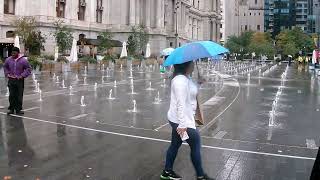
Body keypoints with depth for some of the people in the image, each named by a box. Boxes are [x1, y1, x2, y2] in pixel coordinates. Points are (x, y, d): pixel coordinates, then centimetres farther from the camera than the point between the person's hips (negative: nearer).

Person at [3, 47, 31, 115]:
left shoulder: (23, 60, -9)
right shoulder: (8, 60, 1)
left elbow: (28, 69, -3)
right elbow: (5, 67, 19)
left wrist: (22, 75, -11)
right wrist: (7, 74, 5)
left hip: (19, 80, -2)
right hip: (11, 80, 3)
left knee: (19, 96, 3)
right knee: (11, 95, 8)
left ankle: (18, 109, 13)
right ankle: (11, 109, 20)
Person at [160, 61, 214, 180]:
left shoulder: (185, 78, 8)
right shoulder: (181, 81, -24)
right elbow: (181, 104, -27)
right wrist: (182, 124, -26)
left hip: (177, 119, 10)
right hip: (181, 120, -10)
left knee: (175, 144, 18)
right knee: (196, 145, 3)